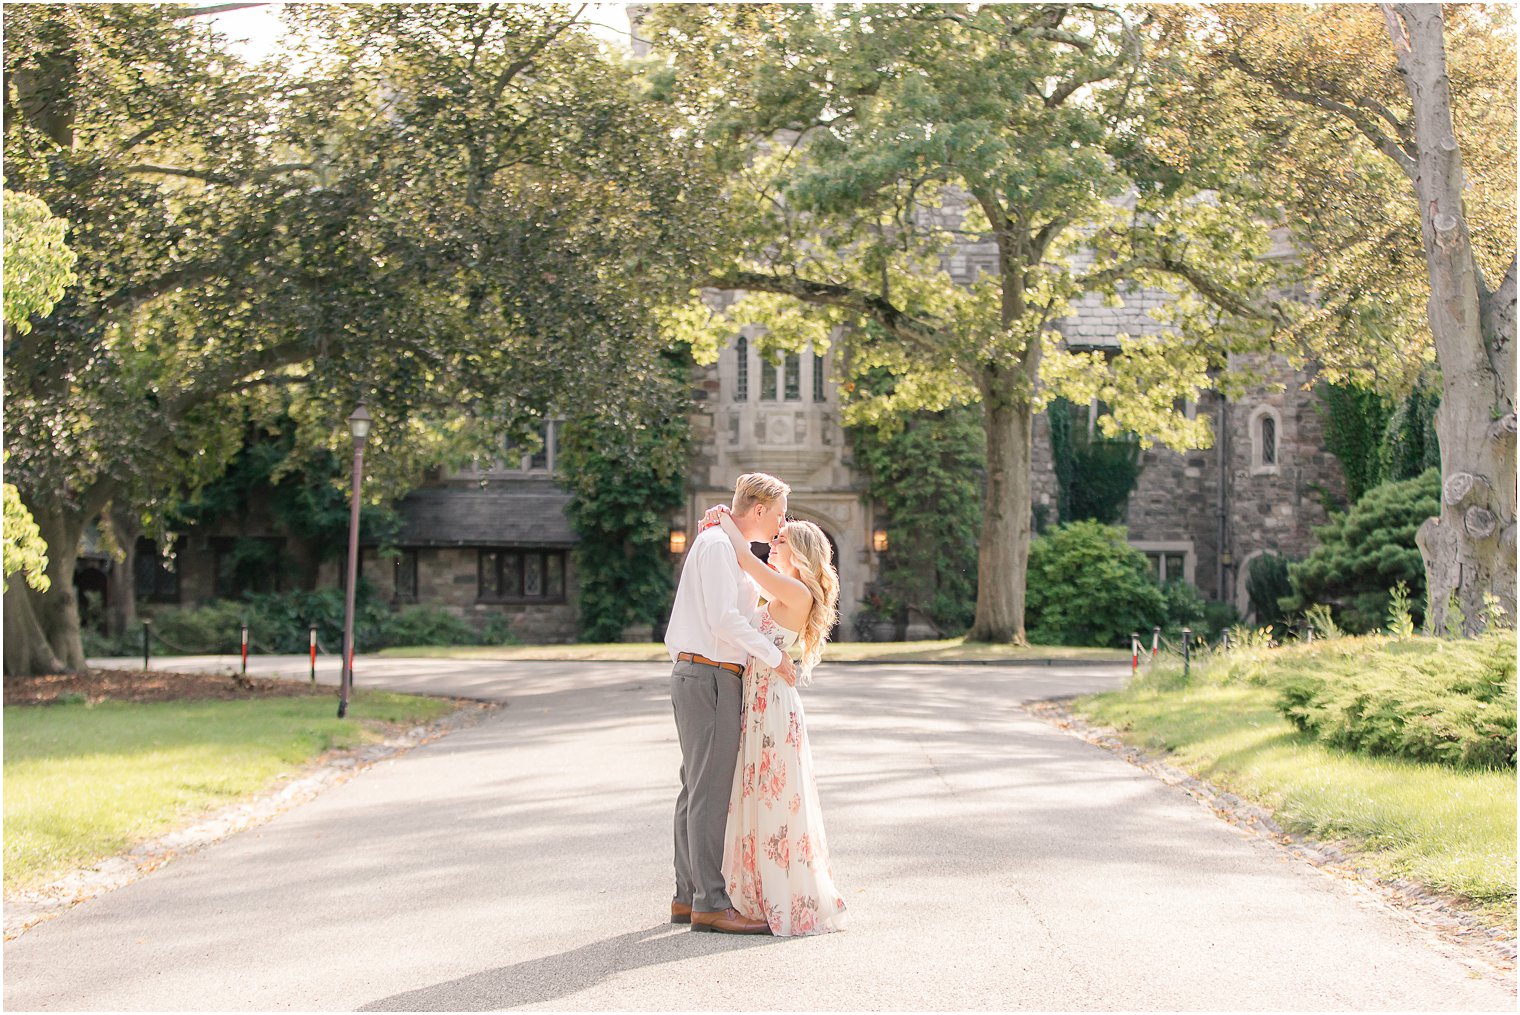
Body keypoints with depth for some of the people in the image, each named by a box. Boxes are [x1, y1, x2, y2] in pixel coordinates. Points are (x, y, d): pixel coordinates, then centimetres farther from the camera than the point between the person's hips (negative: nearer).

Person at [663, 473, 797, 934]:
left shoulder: (730, 548, 20)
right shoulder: (718, 545, -13)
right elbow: (724, 619, -21)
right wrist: (776, 657, -15)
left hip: (694, 674, 10)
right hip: (708, 677, -10)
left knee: (698, 788, 10)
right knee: (711, 790, -9)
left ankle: (689, 896, 14)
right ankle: (711, 903, -8)